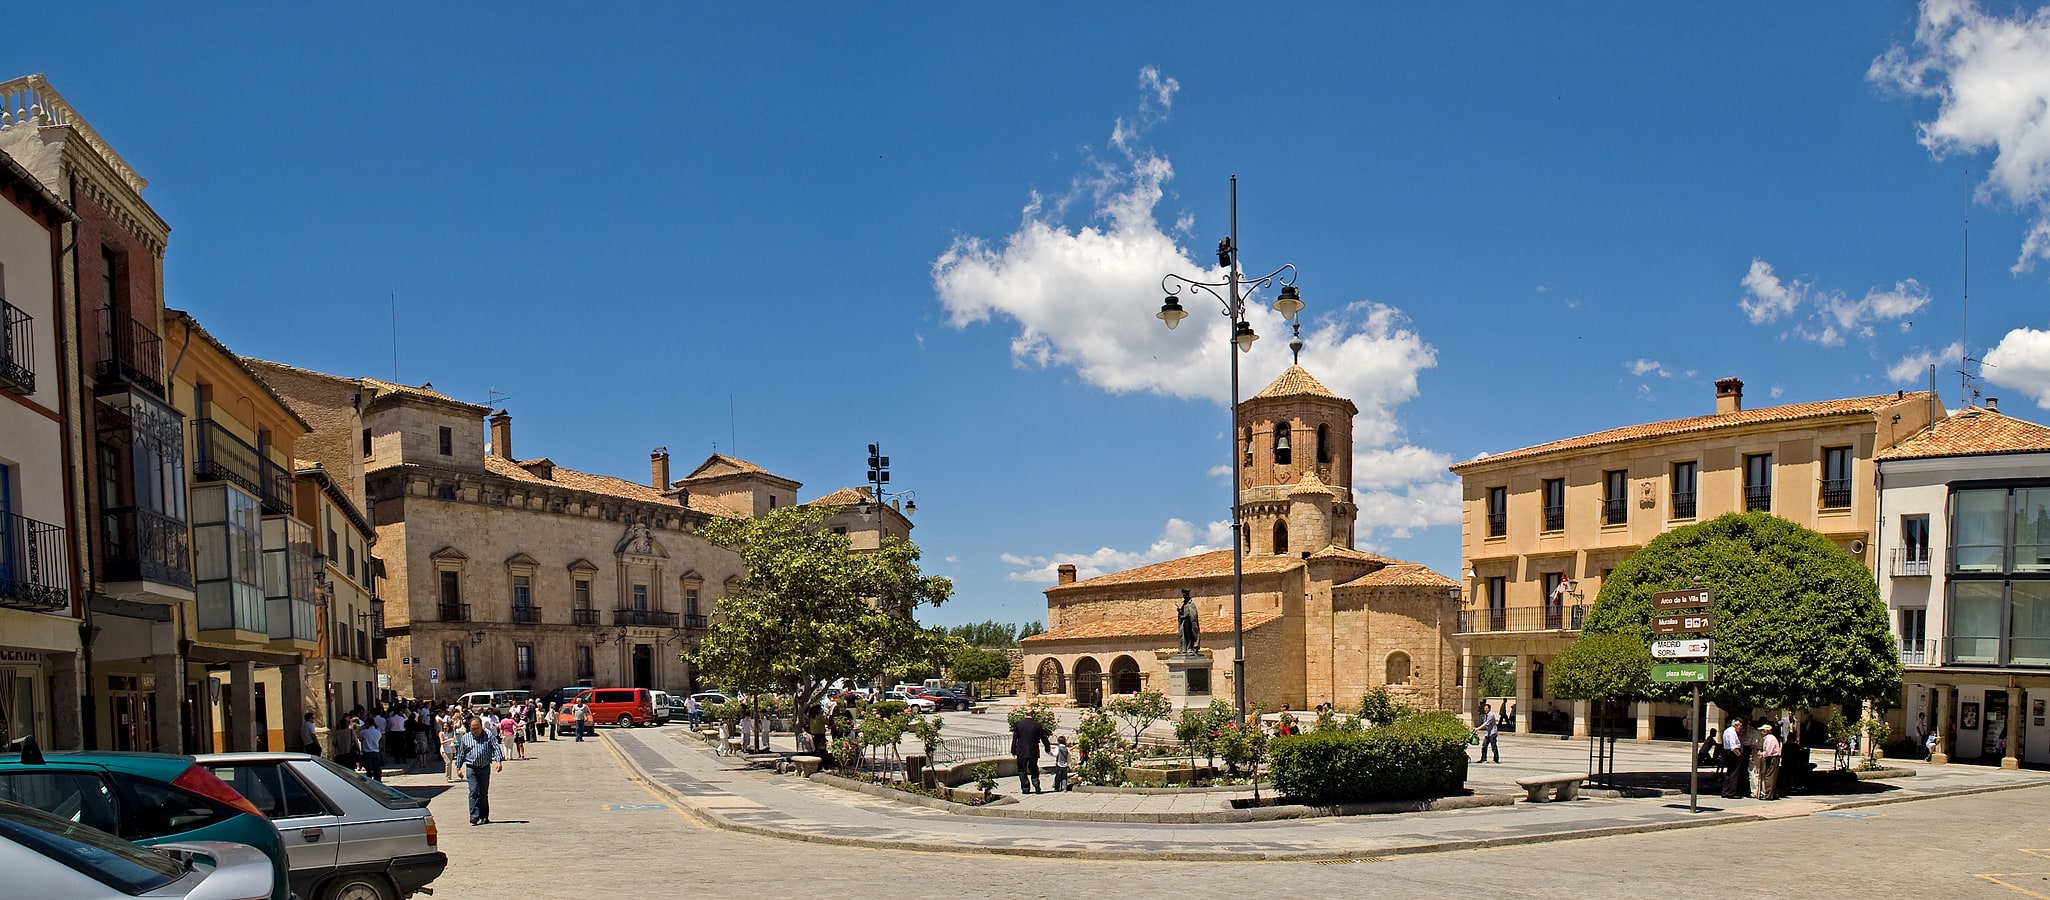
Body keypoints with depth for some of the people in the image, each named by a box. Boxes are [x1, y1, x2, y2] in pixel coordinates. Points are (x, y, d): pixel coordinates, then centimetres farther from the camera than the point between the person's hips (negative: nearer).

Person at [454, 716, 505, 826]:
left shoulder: (489, 736, 3)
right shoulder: (465, 738, 6)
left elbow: (496, 748, -3)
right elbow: (461, 754, 13)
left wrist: (499, 761, -16)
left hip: (485, 767, 1)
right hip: (471, 768, -1)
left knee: (484, 793, 7)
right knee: (474, 791, -14)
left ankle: (484, 816, 15)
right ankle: (474, 816, -15)